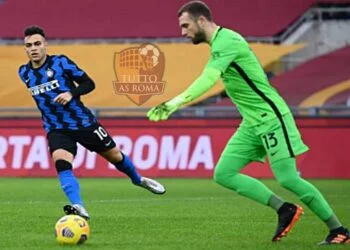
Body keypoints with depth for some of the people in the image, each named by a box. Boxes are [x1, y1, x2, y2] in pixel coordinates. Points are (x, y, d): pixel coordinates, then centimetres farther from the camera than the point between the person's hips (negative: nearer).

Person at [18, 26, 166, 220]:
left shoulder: (60, 62, -12)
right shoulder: (24, 72, 0)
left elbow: (89, 83, -8)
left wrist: (71, 93, -25)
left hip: (83, 121, -2)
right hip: (56, 129, 2)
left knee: (114, 155, 14)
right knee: (61, 162, -28)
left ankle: (138, 180, 44)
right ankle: (78, 208, -38)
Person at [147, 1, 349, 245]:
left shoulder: (226, 41, -18)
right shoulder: (222, 41, 13)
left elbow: (208, 80, -33)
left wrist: (174, 103, -42)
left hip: (271, 118, -10)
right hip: (252, 123, 10)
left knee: (287, 178, -11)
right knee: (223, 174, 0)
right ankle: (284, 209, 5)